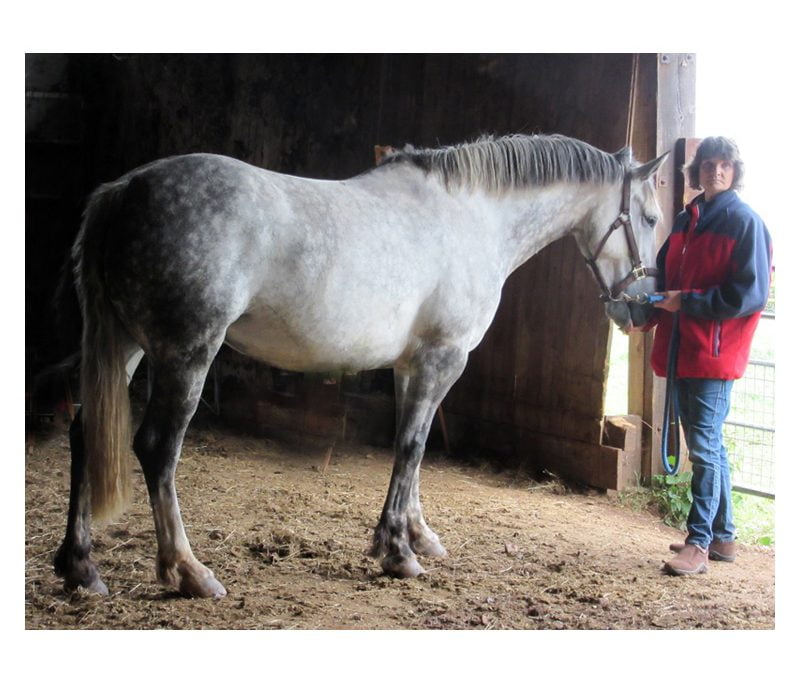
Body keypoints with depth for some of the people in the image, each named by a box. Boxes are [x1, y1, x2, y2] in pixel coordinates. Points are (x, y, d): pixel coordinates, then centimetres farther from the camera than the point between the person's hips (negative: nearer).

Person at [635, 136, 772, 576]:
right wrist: (649, 312, 0)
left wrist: (687, 303, -17)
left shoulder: (745, 222, -7)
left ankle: (699, 543, -1)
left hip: (715, 353, -8)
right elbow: (665, 277, 19)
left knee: (704, 447, -6)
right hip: (682, 350, 8)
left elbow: (751, 294, -14)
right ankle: (722, 536, 26)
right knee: (706, 445, 15)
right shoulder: (686, 221, 15)